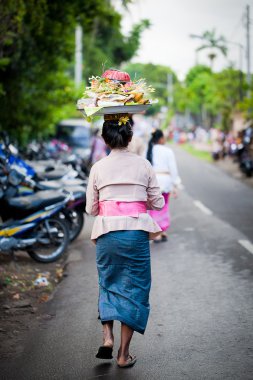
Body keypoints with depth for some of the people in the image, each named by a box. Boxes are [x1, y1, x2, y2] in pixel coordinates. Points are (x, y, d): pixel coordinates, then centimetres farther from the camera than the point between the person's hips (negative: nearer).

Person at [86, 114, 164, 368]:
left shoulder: (98, 168, 2)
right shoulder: (143, 165, 1)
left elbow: (91, 209, 6)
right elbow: (158, 203, 5)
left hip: (107, 233, 1)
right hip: (136, 232, -1)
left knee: (108, 284, 20)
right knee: (133, 289, 8)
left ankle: (107, 336, 2)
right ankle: (124, 354, 8)